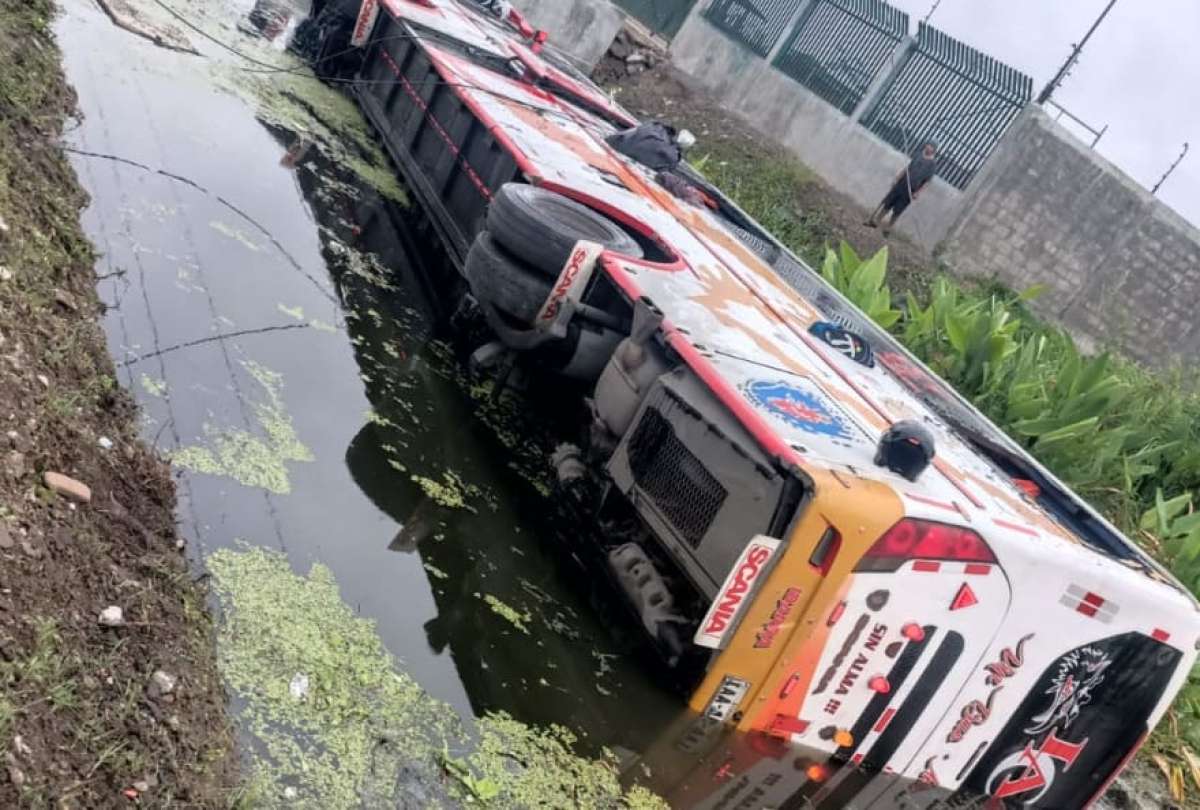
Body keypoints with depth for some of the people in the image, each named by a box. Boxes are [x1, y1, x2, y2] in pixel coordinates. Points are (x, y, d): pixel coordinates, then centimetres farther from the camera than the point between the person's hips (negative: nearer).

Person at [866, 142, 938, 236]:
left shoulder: (933, 164, -9)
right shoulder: (919, 155, 8)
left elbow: (927, 181, -9)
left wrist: (917, 193, -15)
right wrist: (896, 180, 12)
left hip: (910, 190, -5)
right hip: (902, 183, 5)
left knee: (897, 210, -1)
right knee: (887, 203, 7)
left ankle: (888, 227, 15)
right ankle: (874, 220, 18)